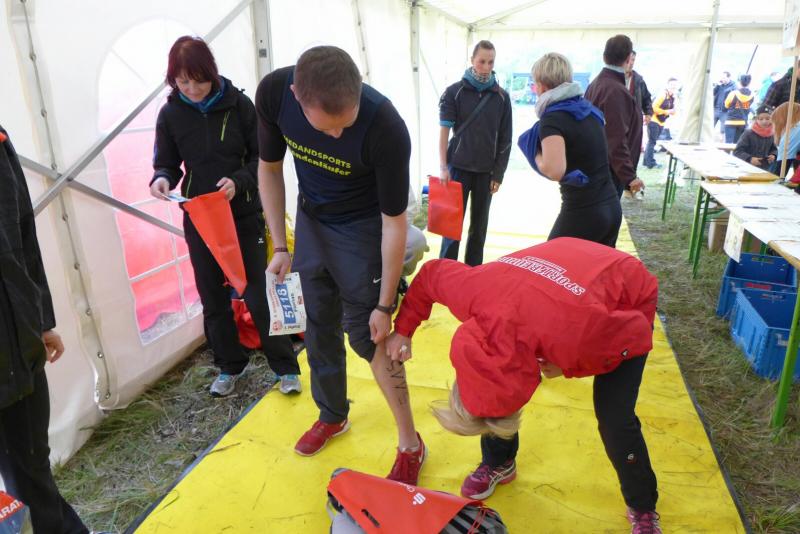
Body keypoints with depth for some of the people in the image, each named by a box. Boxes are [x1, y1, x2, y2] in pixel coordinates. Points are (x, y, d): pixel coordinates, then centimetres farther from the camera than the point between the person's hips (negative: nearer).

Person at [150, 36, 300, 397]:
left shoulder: (238, 104, -8)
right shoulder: (170, 114, -2)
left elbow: (261, 157, -5)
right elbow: (167, 163, 5)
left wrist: (238, 181, -22)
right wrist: (162, 179, -18)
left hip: (245, 215, -3)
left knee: (258, 294, 1)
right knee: (213, 298, 11)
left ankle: (285, 367, 15)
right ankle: (229, 367, 29)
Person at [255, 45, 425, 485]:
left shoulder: (386, 128, -34)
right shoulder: (273, 93, -22)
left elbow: (394, 223, -24)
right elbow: (269, 168, -4)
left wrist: (385, 305, -18)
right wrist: (279, 246, -7)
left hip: (363, 227, -4)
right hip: (311, 220, 5)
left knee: (367, 334, -6)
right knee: (318, 328, 13)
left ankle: (410, 445, 11)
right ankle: (332, 416, 36)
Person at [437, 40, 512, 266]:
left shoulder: (502, 96, 3)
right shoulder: (454, 92, -2)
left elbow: (505, 139, 4)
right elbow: (444, 130, -4)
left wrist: (498, 174, 0)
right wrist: (443, 167, -11)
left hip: (487, 171, 2)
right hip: (459, 167, -2)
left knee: (479, 226, 9)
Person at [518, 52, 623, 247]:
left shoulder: (552, 118, -14)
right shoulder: (588, 109, 11)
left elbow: (555, 171, -26)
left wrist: (536, 154, -10)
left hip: (583, 213, -7)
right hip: (612, 208, 8)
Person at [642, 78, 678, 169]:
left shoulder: (673, 97, 10)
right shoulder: (663, 95, -14)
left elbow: (672, 111, 17)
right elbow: (654, 107, -19)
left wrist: (673, 111, -7)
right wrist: (666, 111, -18)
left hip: (661, 123, 8)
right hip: (654, 121, -8)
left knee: (651, 142, 13)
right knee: (652, 142, -6)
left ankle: (647, 161, 19)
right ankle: (651, 163, -4)